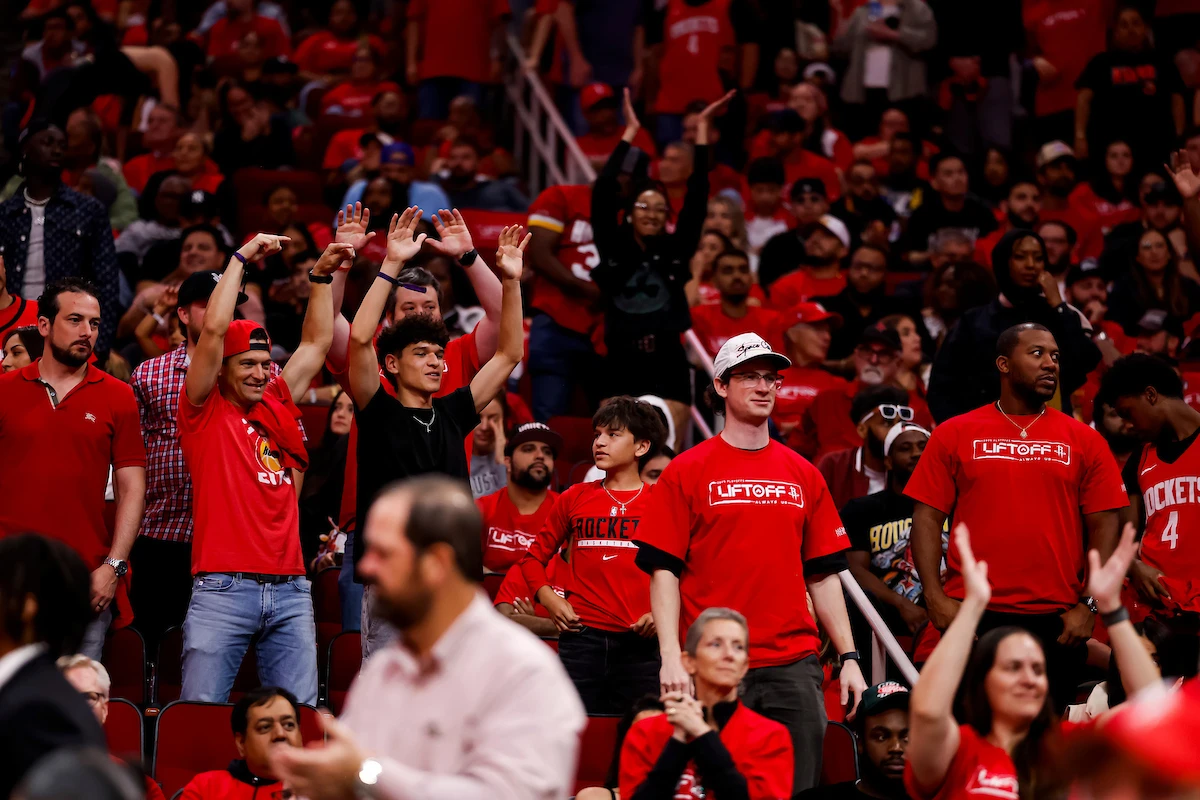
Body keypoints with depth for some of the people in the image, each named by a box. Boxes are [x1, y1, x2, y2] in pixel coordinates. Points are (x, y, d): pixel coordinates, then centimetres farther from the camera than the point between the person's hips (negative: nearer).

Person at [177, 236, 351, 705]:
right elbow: (214, 329, -5)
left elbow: (317, 343, 24)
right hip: (222, 590, -5)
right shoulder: (204, 411, 4)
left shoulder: (278, 407, 17)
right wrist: (241, 259, 1)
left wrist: (322, 277, 18)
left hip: (290, 591, 5)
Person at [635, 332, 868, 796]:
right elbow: (664, 570, -2)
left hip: (795, 665, 3)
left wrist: (848, 657, 8)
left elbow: (823, 575, 15)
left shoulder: (803, 475, 14)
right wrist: (671, 657, -12)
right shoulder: (688, 471, 3)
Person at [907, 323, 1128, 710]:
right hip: (972, 618, -1)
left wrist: (1089, 606, -3)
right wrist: (934, 596, -8)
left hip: (1056, 621, 1)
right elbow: (928, 518, 3)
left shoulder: (1084, 441, 8)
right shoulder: (954, 435, 6)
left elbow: (1104, 525, 5)